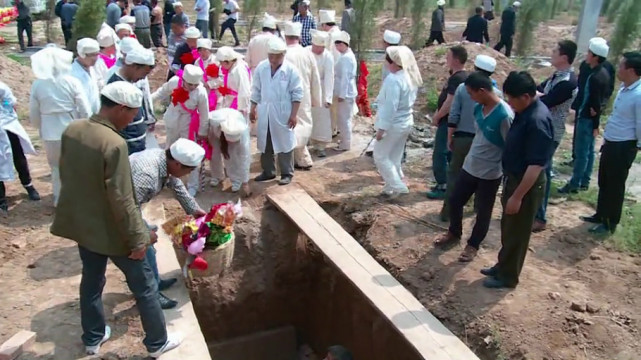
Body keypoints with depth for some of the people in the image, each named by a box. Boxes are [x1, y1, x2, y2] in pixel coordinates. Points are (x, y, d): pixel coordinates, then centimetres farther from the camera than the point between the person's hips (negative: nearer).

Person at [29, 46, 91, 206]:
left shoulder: (37, 85, -5)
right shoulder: (72, 82, -11)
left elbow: (34, 116, 2)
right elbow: (85, 111, -10)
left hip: (50, 134, 2)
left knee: (56, 168, 18)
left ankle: (60, 200, 29)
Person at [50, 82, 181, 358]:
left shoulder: (72, 131, -4)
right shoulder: (114, 144, -28)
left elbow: (65, 175, 9)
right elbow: (122, 200, -26)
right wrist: (138, 239, -16)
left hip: (80, 223, 8)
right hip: (110, 230, -8)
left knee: (91, 280, 25)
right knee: (144, 285, 11)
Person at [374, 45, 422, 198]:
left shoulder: (393, 79, -24)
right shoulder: (410, 76, 5)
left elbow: (390, 106, -26)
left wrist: (382, 128, -21)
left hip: (393, 124, -9)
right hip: (406, 122, 9)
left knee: (380, 156, 4)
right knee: (395, 156, 18)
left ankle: (397, 186, 2)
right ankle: (393, 185, 27)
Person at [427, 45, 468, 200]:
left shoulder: (457, 78, -22)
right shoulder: (462, 76, 10)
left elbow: (450, 102, -25)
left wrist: (437, 117, -13)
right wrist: (438, 114, 13)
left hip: (448, 122, -10)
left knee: (440, 154, -2)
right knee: (450, 154, 16)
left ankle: (443, 187, 5)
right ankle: (449, 183, 26)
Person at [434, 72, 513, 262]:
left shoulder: (504, 115, -26)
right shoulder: (479, 108, -2)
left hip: (490, 173, -7)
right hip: (469, 166, 7)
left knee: (483, 212, 12)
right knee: (454, 200, 18)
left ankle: (473, 245, 33)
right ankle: (454, 233, 42)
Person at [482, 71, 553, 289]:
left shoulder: (537, 120, -28)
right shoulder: (525, 111, 3)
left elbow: (536, 165, -28)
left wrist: (517, 196, -24)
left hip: (526, 185, -9)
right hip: (514, 178, 9)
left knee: (516, 233, 7)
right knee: (508, 228, 22)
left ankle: (508, 276, 24)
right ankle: (503, 266, 38)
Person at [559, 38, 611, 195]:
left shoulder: (595, 77, -23)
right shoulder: (604, 73, 7)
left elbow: (596, 104, -21)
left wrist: (595, 125, -17)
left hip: (588, 118, -10)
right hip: (592, 117, 10)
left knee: (581, 152, -2)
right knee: (589, 150, 16)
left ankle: (574, 184, 5)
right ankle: (585, 181, 25)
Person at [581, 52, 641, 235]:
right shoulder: (624, 88, 5)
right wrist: (607, 140, 18)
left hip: (624, 147, -9)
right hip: (611, 143, 9)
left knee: (615, 186, 5)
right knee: (604, 182, 20)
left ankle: (610, 223, 20)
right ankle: (600, 215, 36)